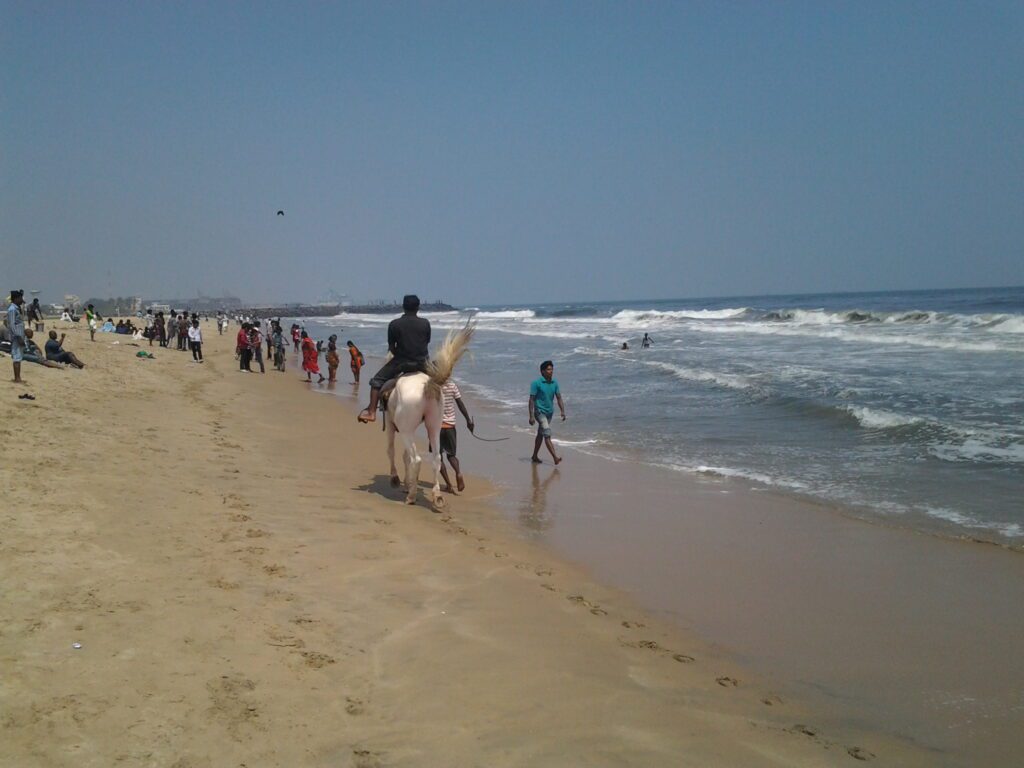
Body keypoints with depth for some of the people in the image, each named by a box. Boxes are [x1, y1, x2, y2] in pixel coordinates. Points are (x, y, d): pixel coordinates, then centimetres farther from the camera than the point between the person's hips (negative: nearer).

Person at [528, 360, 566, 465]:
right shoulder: (537, 383, -13)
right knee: (547, 435, -16)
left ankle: (534, 456, 28)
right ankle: (555, 457, -22)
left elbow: (559, 398, 6)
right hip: (540, 412, -6)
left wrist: (562, 411, -6)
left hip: (550, 412, 7)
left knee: (540, 435, 16)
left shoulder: (554, 383, 4)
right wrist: (531, 416, -16)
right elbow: (532, 400, -13)